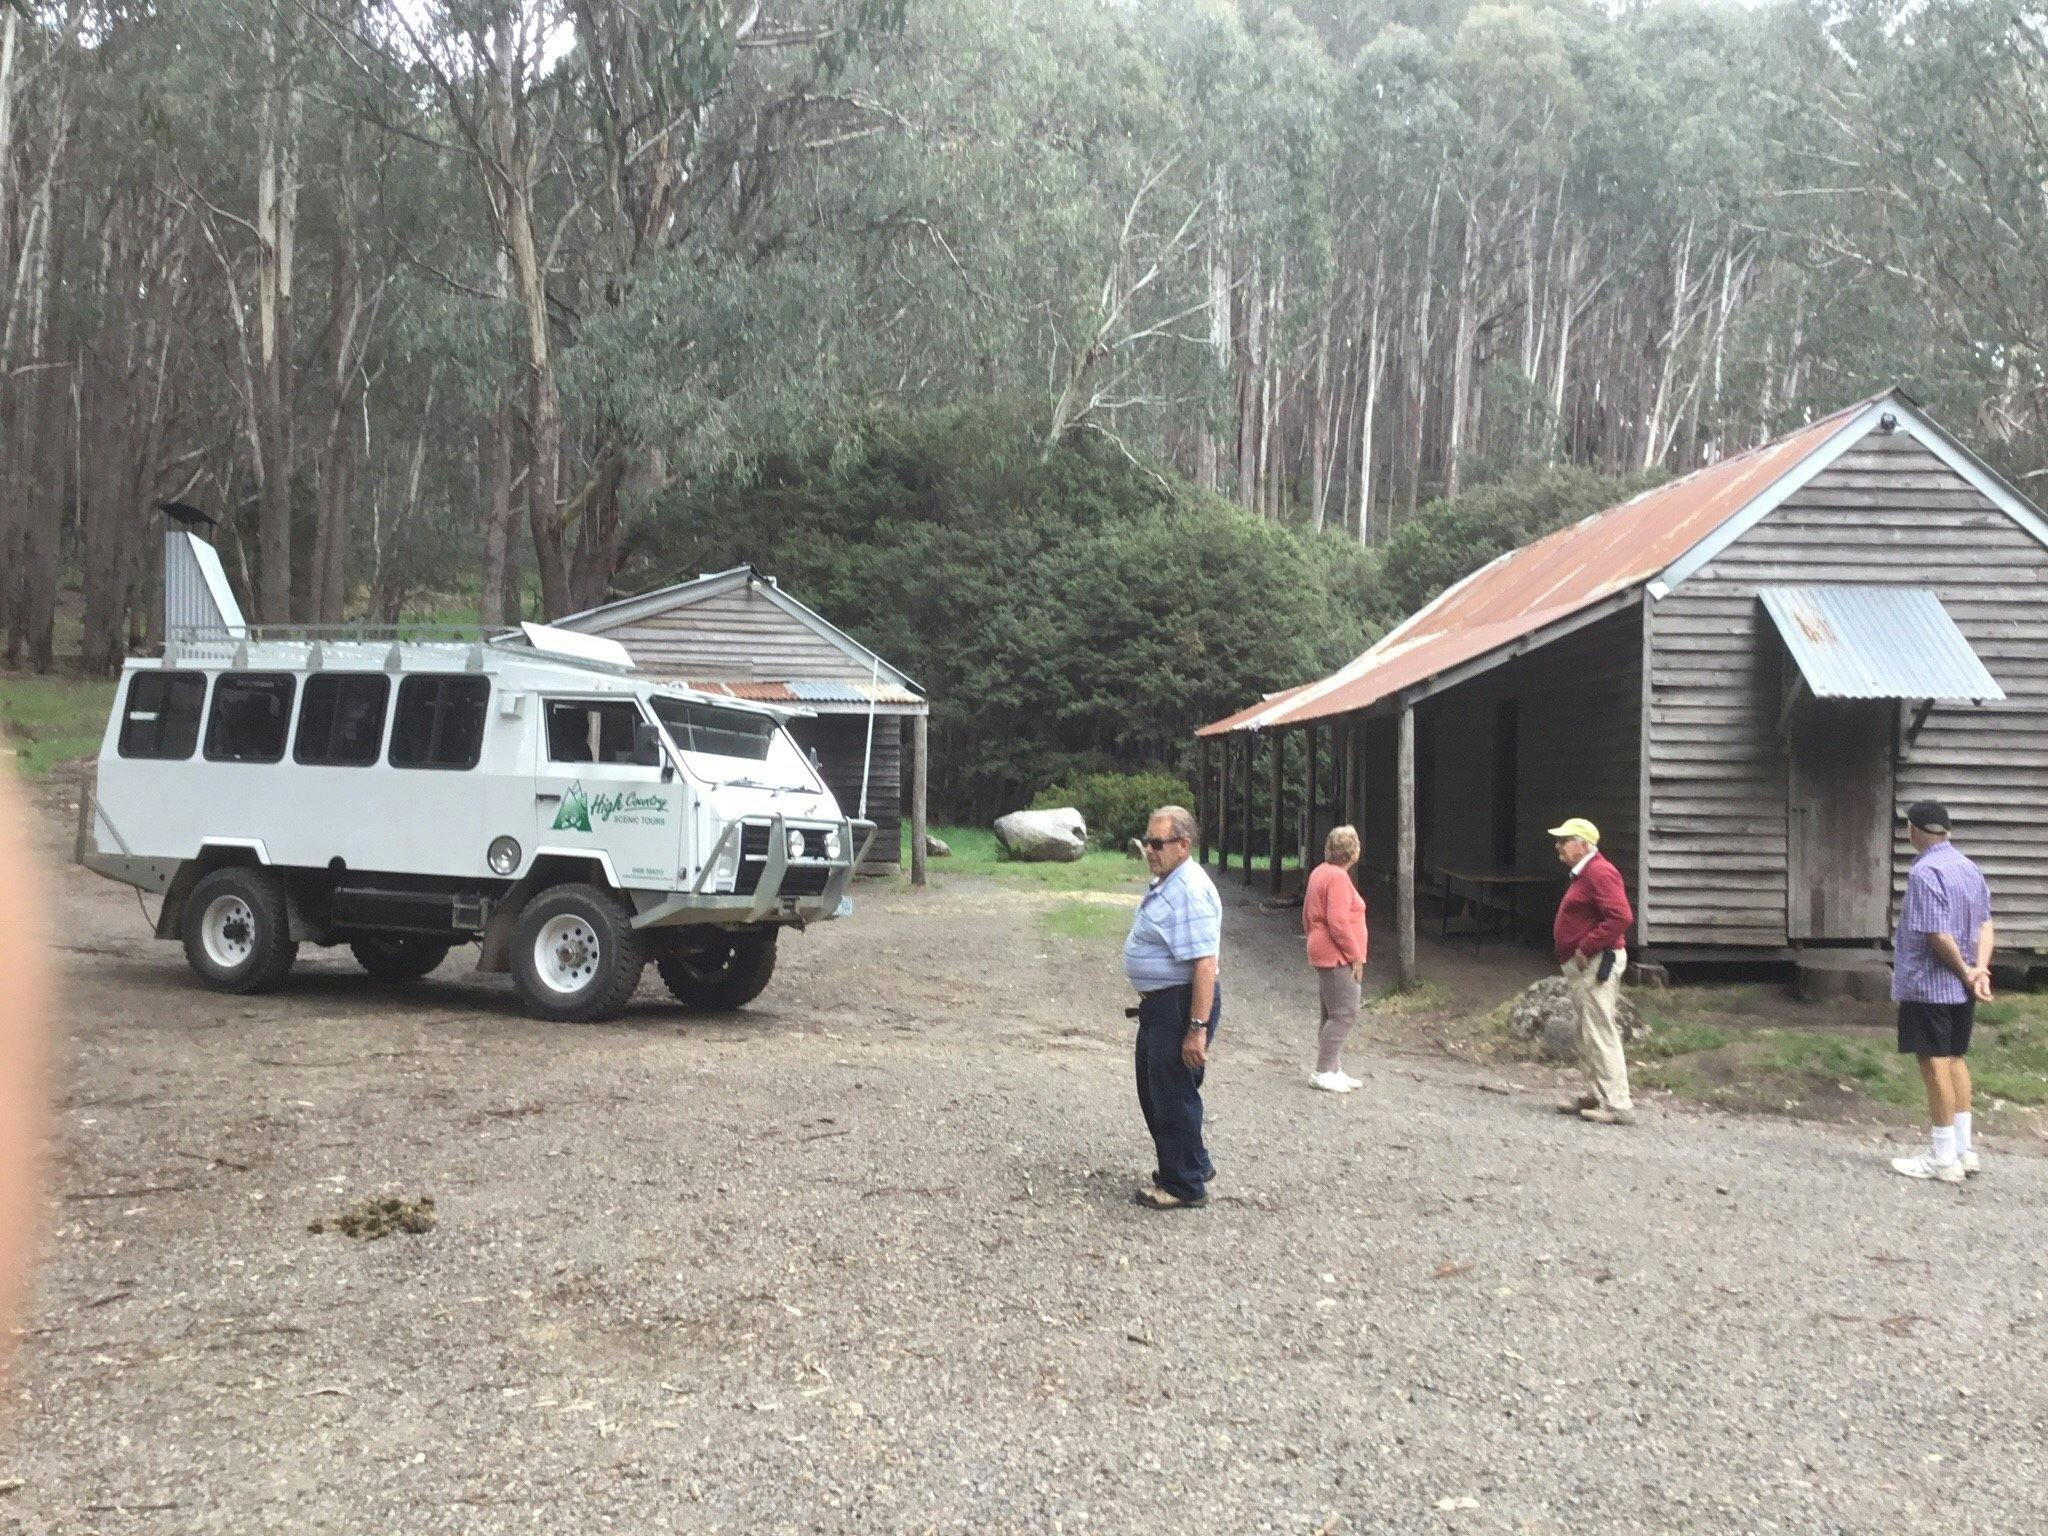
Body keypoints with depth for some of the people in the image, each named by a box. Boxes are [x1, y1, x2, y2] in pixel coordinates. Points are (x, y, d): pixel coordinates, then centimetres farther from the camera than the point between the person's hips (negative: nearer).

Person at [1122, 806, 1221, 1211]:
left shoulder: (1190, 891, -23)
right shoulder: (1164, 884, 10)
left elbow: (1204, 965, -28)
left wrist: (1197, 1028, -30)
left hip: (1182, 1004, -11)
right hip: (1159, 1002, 11)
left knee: (1173, 1094, 1)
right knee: (1154, 1090, 21)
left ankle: (1185, 1186, 15)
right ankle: (1194, 1163, 36)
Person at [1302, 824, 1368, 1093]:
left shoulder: (1319, 872, 14)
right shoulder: (1338, 877, -17)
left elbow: (1308, 915, 21)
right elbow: (1338, 922, -22)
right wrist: (1356, 956, -16)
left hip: (1324, 954, 11)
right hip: (1338, 957, -11)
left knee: (1333, 1014, 14)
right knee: (1345, 1014, -9)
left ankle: (1335, 1070, 18)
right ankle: (1323, 1072, -8)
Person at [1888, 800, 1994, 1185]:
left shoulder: (1925, 872, -18)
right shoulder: (1969, 868, 9)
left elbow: (1938, 934, -21)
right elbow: (1985, 924, 6)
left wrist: (1966, 974, -9)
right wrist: (1979, 971, -5)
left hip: (1927, 985, -8)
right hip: (1960, 989, 8)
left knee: (1935, 1064, -2)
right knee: (1956, 1059, 16)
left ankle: (1944, 1157, 3)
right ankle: (1964, 1149, 21)